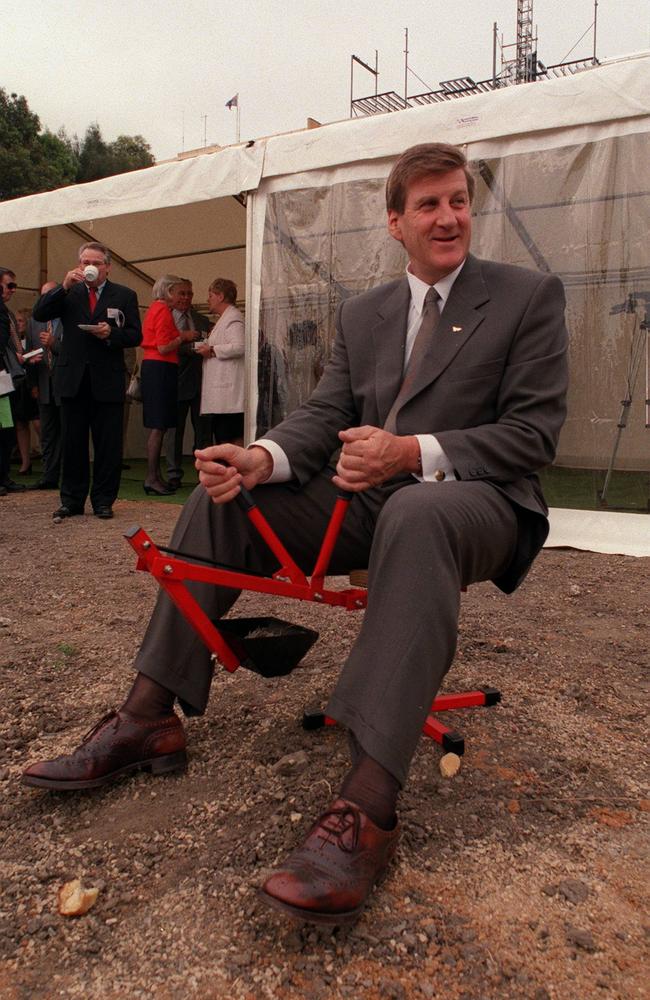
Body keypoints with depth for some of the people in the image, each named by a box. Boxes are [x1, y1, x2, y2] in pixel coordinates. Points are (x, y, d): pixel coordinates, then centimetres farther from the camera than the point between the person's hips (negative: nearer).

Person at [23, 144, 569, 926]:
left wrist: (415, 453, -23)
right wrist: (263, 458, -15)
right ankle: (148, 719, -5)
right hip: (364, 498, 6)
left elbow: (533, 431, -8)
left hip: (471, 502, -5)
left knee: (416, 513, -41)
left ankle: (365, 810, -41)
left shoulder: (530, 296, 1)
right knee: (220, 495, -7)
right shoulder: (361, 313, 15)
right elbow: (324, 414, 8)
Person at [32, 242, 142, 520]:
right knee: (73, 443, 7)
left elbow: (135, 335, 3)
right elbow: (39, 314, -3)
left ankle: (103, 501, 12)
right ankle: (72, 500, 17)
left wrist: (112, 333, -16)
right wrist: (64, 286, -13)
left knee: (108, 445, 1)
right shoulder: (68, 293, 10)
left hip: (107, 381, -2)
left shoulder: (125, 295, 6)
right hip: (73, 380, 2)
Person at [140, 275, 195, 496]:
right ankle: (152, 478, -5)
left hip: (152, 367, 10)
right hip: (160, 368, -10)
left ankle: (155, 476, 16)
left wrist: (180, 336, 16)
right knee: (158, 426, -8)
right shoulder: (163, 310, -11)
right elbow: (163, 348, -17)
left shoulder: (155, 308, 19)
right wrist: (182, 337, -3)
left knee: (157, 426, 11)